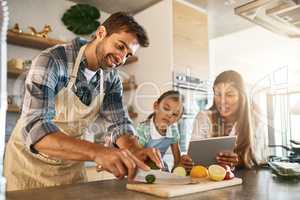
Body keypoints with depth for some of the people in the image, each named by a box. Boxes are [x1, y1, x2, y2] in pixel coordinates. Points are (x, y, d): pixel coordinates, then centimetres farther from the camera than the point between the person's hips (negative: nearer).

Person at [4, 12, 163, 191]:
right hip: (31, 160, -5)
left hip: (72, 165, 5)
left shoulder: (112, 78, -7)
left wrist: (137, 151, -29)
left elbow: (120, 123, -7)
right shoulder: (52, 61, -26)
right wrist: (98, 152, -50)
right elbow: (34, 128, -37)